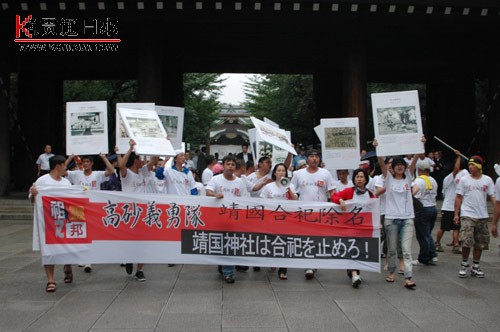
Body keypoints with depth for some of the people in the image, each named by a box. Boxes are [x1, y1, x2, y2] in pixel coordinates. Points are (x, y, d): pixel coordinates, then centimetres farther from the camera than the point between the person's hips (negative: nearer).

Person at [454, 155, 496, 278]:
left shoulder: (487, 180, 3)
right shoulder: (464, 180, 0)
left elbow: (492, 197, 2)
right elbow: (459, 198, 2)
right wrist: (456, 214, -3)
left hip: (482, 216, 2)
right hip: (467, 215, -2)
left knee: (480, 243, 9)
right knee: (466, 241, -13)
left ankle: (475, 267, 22)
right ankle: (464, 265, 7)